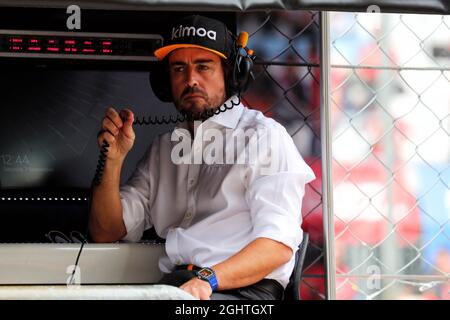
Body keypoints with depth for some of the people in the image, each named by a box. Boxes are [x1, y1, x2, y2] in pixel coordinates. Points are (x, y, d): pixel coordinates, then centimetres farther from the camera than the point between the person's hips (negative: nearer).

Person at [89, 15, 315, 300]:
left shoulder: (263, 135, 3)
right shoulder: (164, 147, 23)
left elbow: (279, 244, -9)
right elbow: (106, 233, 20)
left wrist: (207, 279, -24)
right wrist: (114, 160, 5)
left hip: (243, 289, -5)